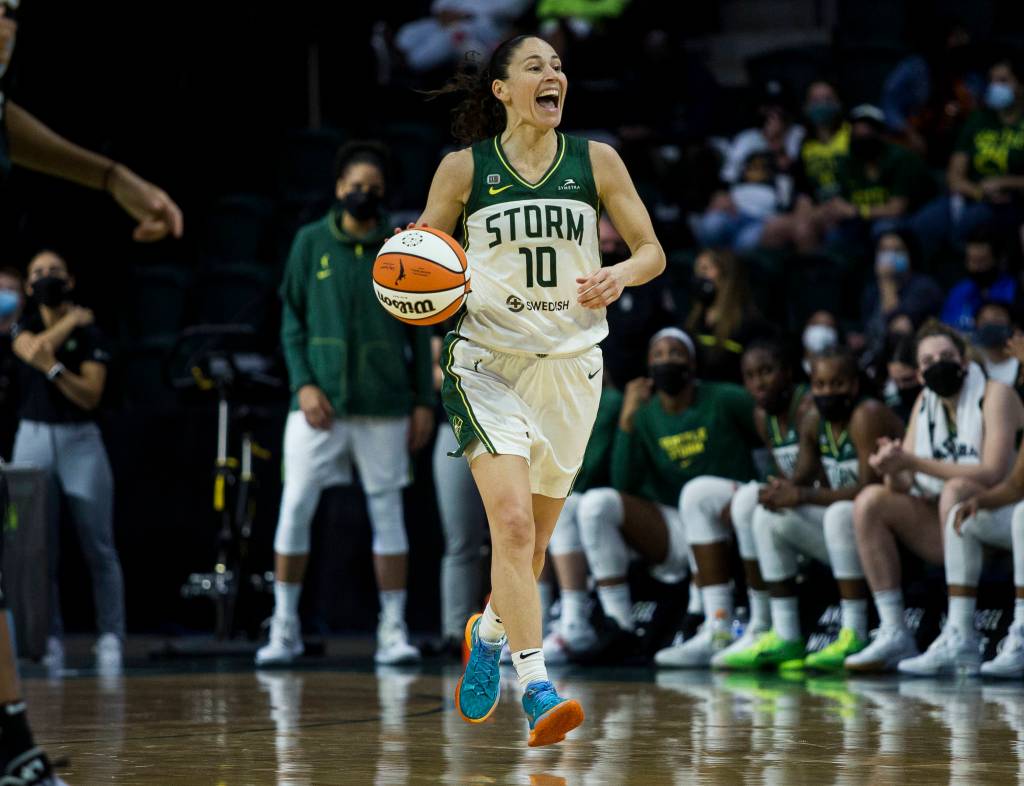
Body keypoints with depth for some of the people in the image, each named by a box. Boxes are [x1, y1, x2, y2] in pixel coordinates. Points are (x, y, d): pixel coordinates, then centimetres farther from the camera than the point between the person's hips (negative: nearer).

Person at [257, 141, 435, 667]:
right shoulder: (311, 242, 5)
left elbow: (419, 330, 8)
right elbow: (292, 320, 5)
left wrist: (424, 400, 3)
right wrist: (303, 383, -8)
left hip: (384, 406, 0)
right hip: (320, 402, 0)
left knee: (388, 512, 3)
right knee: (295, 509, -4)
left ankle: (392, 631, 8)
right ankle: (284, 627, 4)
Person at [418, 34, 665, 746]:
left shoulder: (596, 161, 3)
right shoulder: (464, 168, -1)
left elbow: (653, 251, 7)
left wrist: (621, 276, -15)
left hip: (571, 364, 3)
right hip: (487, 360, -3)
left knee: (534, 537, 14)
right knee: (511, 520, -20)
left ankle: (488, 632, 43)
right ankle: (536, 688, -21)